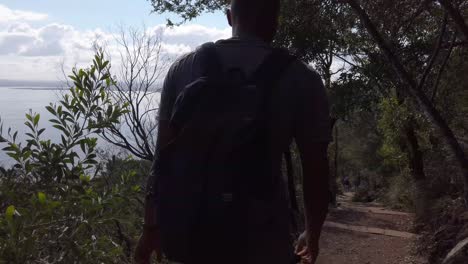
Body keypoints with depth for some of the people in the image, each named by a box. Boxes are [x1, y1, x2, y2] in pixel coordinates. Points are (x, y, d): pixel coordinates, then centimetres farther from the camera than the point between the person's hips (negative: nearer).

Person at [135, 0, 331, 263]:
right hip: (261, 240, -2)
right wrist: (312, 234, 11)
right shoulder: (302, 79, -7)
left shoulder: (183, 68, 2)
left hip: (191, 232, 3)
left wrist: (151, 227, 11)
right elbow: (316, 170, -4)